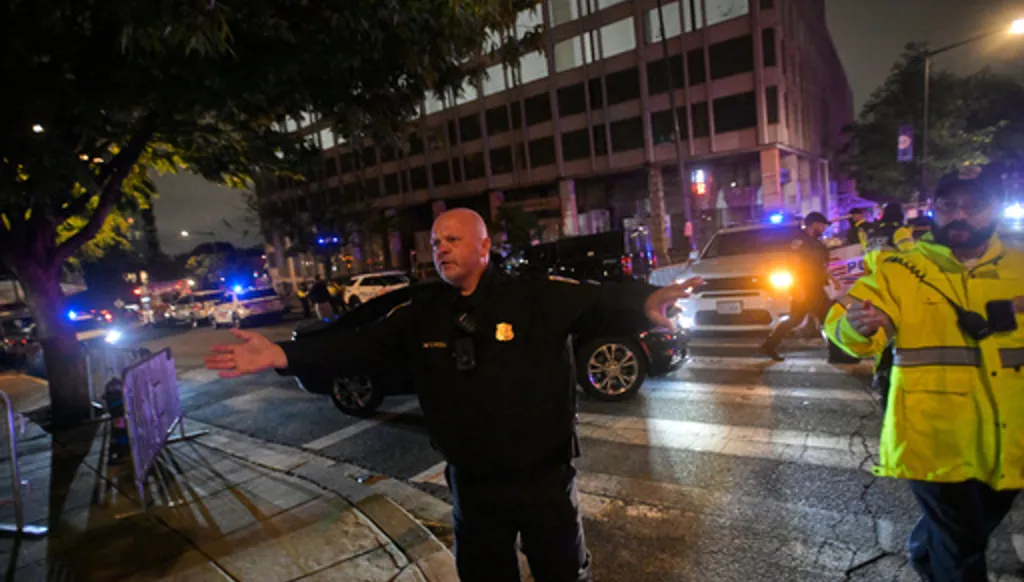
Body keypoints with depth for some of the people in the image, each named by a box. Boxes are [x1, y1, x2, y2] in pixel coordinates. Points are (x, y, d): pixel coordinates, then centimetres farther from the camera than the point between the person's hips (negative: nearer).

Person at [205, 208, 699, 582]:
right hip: (471, 484, 4)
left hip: (545, 478, -4)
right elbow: (360, 347, -3)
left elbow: (602, 301, -28)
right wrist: (283, 356, -12)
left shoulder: (539, 296, -15)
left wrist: (645, 302, -49)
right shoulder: (421, 313, -1)